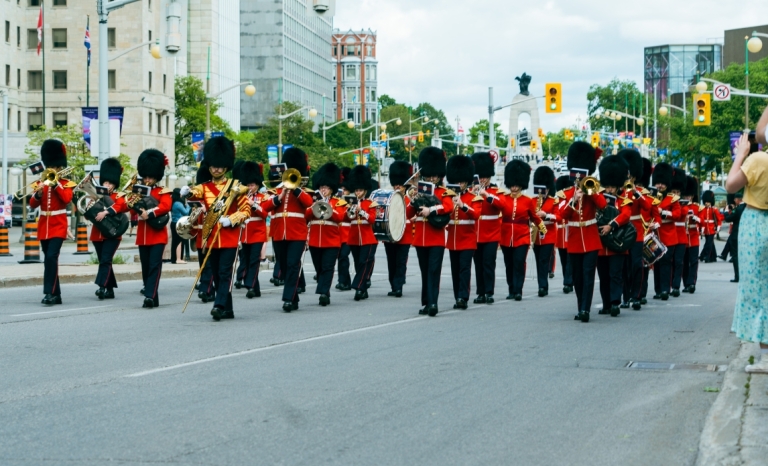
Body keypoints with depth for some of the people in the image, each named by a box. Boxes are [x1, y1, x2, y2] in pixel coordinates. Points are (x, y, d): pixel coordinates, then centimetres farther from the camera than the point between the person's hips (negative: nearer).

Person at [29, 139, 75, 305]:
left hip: (58, 226, -5)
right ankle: (56, 294, 14)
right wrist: (38, 193, -18)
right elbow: (32, 204, 1)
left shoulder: (66, 184, 1)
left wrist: (55, 184, -19)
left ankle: (49, 293, -22)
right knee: (49, 260, 7)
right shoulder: (40, 183, 11)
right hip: (43, 226, 5)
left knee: (51, 257, -20)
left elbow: (67, 199, -19)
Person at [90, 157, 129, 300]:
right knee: (104, 262, 9)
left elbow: (119, 206, -22)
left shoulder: (118, 197, -1)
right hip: (97, 234, 5)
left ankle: (102, 287, -26)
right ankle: (110, 289, 17)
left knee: (105, 260, -17)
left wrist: (105, 212, -37)